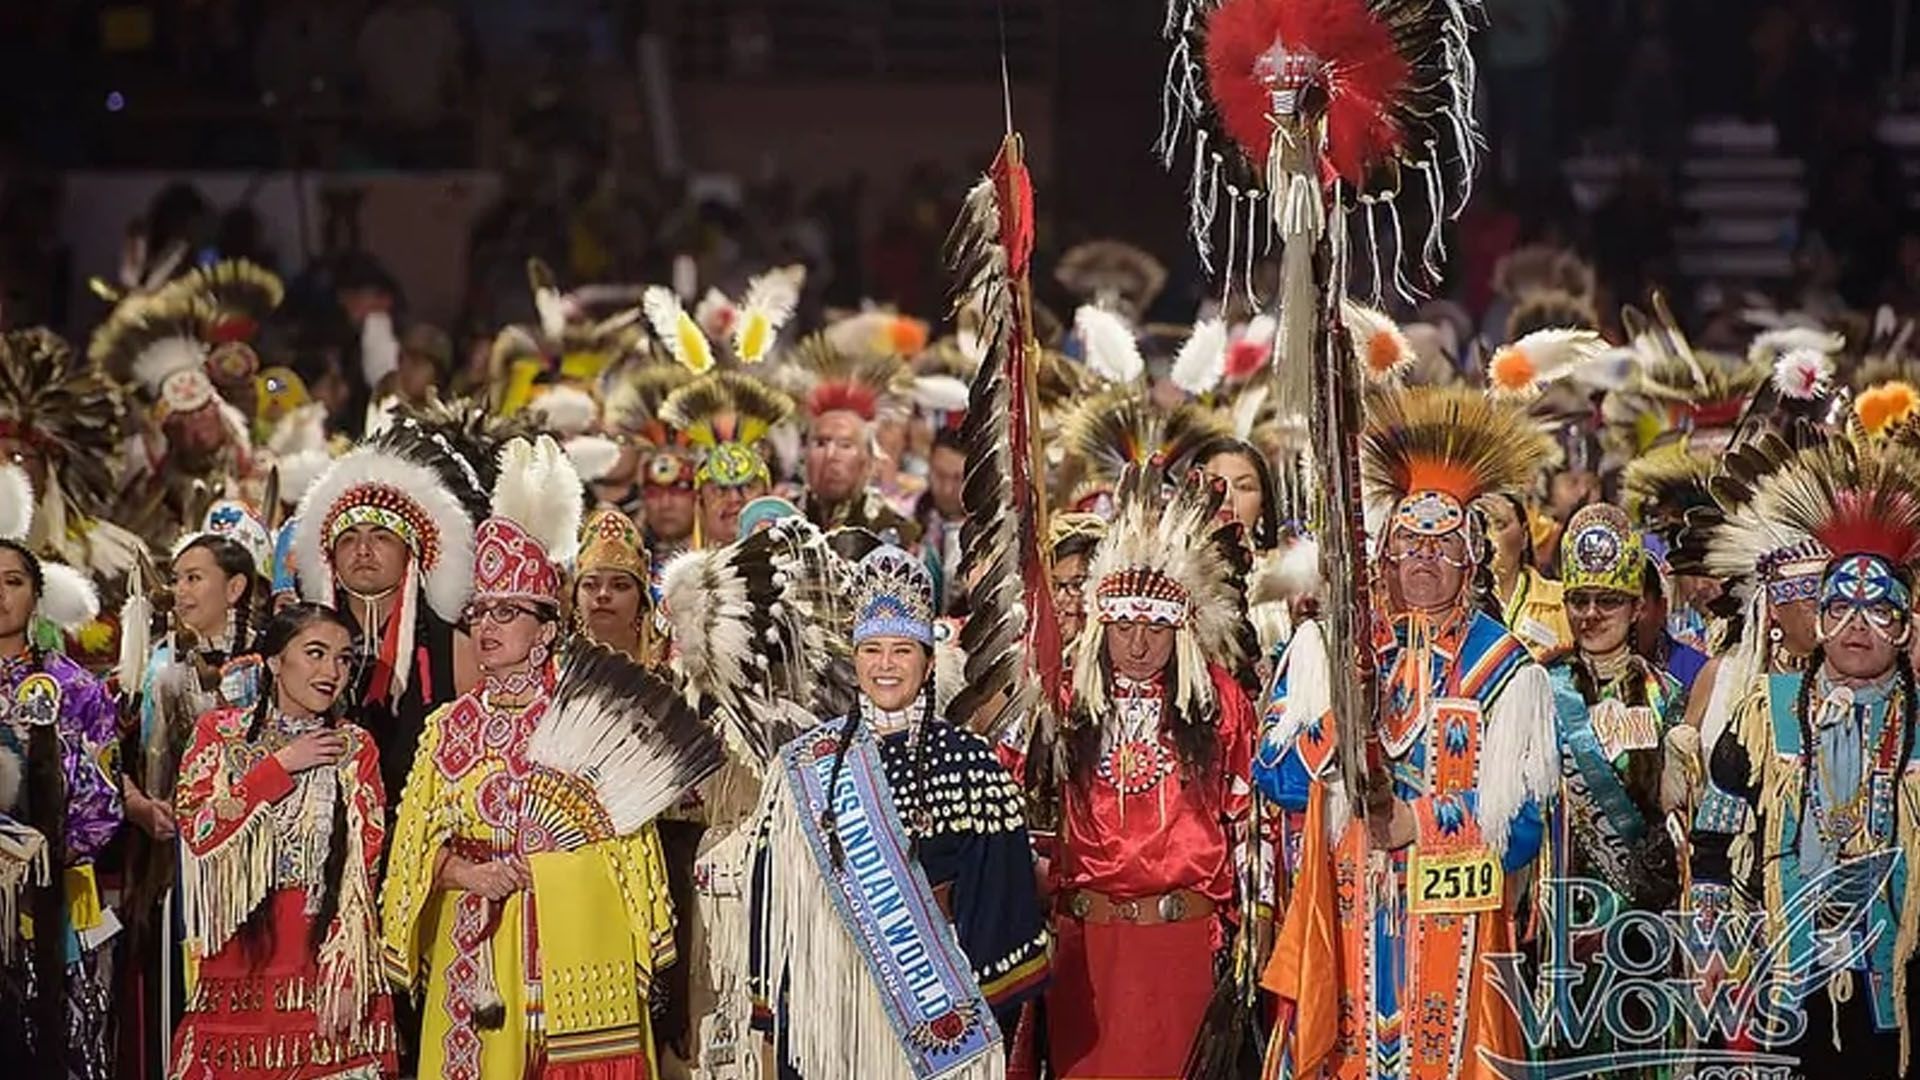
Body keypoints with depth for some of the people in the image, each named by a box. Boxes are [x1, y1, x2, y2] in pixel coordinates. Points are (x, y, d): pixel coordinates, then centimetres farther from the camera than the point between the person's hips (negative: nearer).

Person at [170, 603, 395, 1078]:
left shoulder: (354, 748, 6)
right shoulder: (219, 732, 6)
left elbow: (362, 871, -1)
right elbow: (197, 829, -8)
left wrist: (344, 977, -11)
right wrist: (281, 766, -9)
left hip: (321, 950, 0)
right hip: (238, 958, 0)